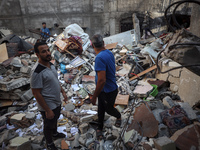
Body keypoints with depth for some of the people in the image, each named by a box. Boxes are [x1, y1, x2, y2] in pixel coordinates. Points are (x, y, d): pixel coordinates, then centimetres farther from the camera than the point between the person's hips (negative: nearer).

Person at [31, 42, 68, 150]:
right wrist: (47, 110, -21)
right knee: (48, 126, 17)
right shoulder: (37, 72, -30)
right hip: (48, 106, -8)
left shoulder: (50, 64, -2)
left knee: (55, 120, 31)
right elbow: (36, 93, -26)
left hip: (57, 102, 8)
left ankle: (55, 134, 59)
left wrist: (63, 92, 10)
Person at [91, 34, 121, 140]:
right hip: (103, 90, 8)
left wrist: (94, 96, -24)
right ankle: (100, 128, 40)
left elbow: (102, 80, -35)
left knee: (109, 109, 21)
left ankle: (118, 117, 52)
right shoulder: (109, 53, -3)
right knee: (101, 109, 20)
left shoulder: (100, 58, -32)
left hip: (108, 91, -8)